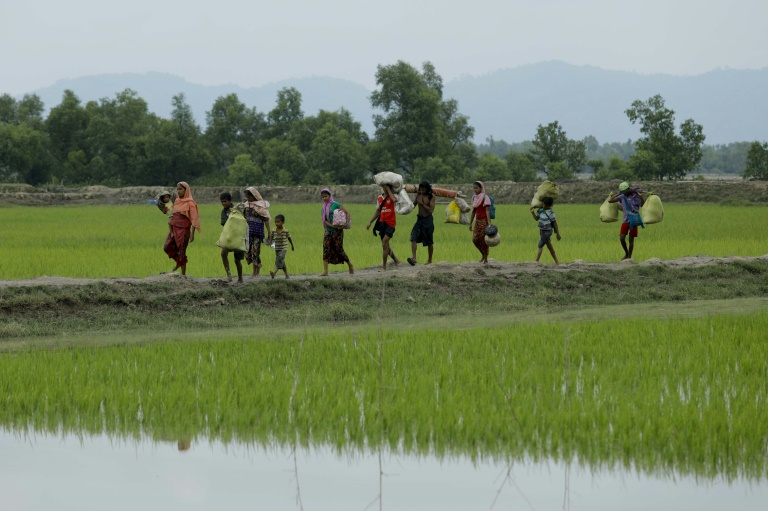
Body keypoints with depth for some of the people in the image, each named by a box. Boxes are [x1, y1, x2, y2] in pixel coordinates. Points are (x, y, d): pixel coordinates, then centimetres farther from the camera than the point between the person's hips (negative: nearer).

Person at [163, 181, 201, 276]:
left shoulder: (190, 203, -8)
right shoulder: (177, 201, 11)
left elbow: (194, 219, -12)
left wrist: (192, 234, -18)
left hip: (183, 229, -7)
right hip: (174, 228, 7)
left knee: (181, 251, -2)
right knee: (167, 247, 1)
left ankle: (183, 274, 9)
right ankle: (178, 263, 24)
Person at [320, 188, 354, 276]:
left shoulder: (336, 205, -3)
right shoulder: (323, 209, 12)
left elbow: (347, 213, -6)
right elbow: (324, 221, 0)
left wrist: (347, 223, -21)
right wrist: (334, 226, -17)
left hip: (337, 231, -5)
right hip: (328, 231, 5)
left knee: (339, 249, -6)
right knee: (326, 249, -7)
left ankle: (350, 265, 16)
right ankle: (325, 271, -11)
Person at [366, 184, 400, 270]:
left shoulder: (392, 196, -3)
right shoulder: (380, 198, 13)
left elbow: (394, 200, -30)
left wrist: (388, 189, -16)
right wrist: (370, 222, 18)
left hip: (390, 222, -7)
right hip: (382, 222, 7)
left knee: (385, 242, -18)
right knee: (385, 244, 12)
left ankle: (384, 266, -16)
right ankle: (396, 260, 30)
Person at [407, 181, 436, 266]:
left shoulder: (431, 196, -8)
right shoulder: (418, 195, 6)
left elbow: (431, 209, -14)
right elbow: (413, 205, 18)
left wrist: (422, 204, -19)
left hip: (427, 220, -4)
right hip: (419, 219, 4)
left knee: (429, 242, 5)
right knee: (413, 238, -14)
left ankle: (430, 260, 19)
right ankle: (413, 258, -23)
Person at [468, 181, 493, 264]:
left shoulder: (485, 198, -11)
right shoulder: (474, 198, 9)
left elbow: (487, 211, -17)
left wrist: (489, 223, -25)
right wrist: (470, 223, 14)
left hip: (484, 221, -6)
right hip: (477, 221, 6)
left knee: (483, 240, -4)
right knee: (475, 239, -1)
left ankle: (485, 259, 7)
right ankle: (483, 254, 23)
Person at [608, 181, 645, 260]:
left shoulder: (636, 196, -3)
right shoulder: (622, 197, 5)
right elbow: (610, 200, 6)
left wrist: (641, 197, -13)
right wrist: (618, 194, 1)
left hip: (634, 221, -3)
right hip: (625, 220, 3)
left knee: (631, 240, 1)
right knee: (622, 238, -7)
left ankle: (629, 257, 10)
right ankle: (626, 253, 15)